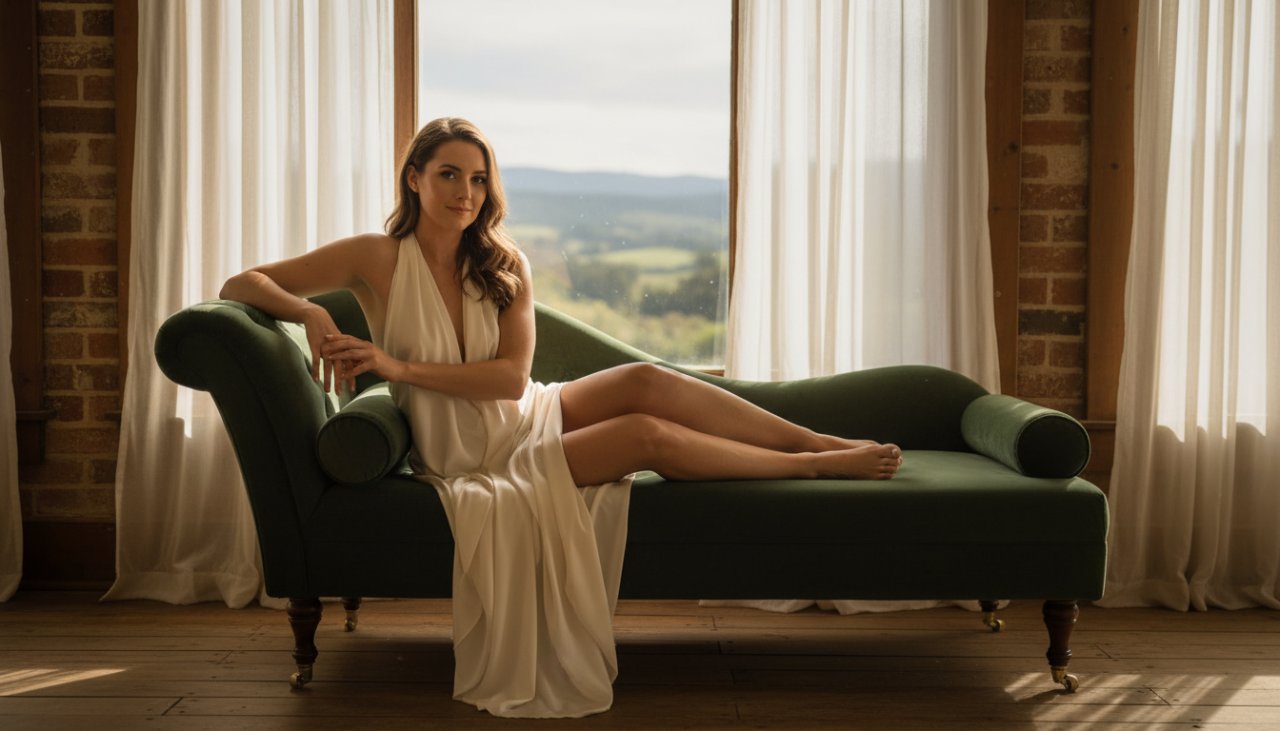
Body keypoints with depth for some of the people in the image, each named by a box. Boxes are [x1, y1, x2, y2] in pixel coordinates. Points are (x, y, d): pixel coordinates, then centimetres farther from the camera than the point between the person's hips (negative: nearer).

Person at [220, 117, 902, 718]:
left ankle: (828, 440, -16)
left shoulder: (504, 264, -1)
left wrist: (401, 367, -23)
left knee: (646, 380, -23)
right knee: (649, 434, -22)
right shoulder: (378, 259, -11)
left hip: (524, 416, 4)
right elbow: (239, 285, -11)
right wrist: (309, 312, -32)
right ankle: (819, 466, -10)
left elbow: (513, 376, -12)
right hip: (467, 458, -4)